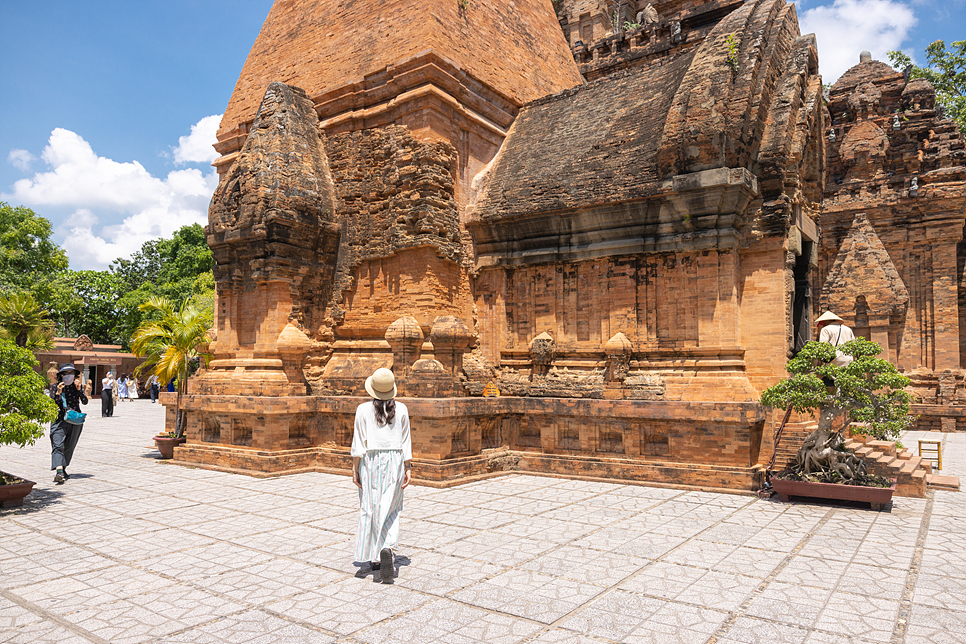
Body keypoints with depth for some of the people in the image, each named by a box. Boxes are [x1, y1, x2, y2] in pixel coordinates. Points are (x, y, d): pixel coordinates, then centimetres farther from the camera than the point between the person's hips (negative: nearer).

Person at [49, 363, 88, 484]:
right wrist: (58, 393, -21)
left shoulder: (78, 386, 6)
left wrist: (79, 389, -19)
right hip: (59, 420, -2)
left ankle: (63, 469, 27)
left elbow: (85, 402, -6)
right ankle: (59, 471, -33)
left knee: (69, 447, 10)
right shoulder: (54, 387, 2)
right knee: (58, 445, -19)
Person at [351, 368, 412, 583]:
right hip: (394, 461, 1)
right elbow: (406, 442, 0)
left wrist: (355, 469, 2)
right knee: (390, 510, 9)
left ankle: (374, 558, 18)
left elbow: (358, 443, -5)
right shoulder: (401, 409, -1)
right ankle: (388, 548, -15)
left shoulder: (363, 410, -6)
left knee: (370, 509, 11)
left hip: (370, 462, -1)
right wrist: (408, 468, 5)